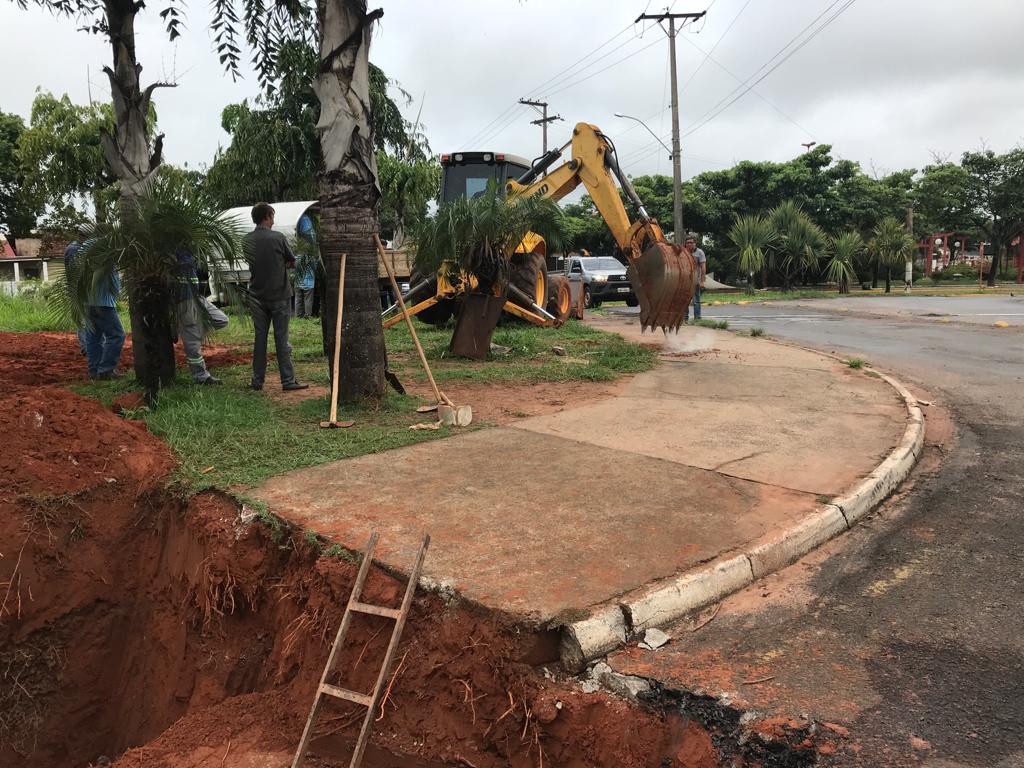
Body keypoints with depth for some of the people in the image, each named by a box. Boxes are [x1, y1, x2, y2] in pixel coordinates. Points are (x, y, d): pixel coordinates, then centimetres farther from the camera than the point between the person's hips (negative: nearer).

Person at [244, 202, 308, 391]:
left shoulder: (247, 240, 2)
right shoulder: (278, 237, -10)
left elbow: (252, 263, 12)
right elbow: (292, 262, -1)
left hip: (257, 296, 4)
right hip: (279, 295, -4)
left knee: (259, 338, 9)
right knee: (281, 338, -1)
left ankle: (257, 381, 13)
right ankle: (288, 381, 1)